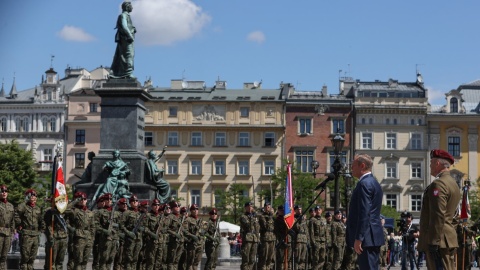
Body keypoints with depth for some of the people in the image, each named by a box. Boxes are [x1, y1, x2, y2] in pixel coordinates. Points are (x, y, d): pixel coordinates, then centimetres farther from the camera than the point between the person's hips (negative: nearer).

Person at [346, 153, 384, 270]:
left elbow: (364, 213, -20)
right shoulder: (374, 183, 19)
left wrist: (358, 238, -21)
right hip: (374, 236, 11)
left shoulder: (364, 184, -13)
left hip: (367, 238, -11)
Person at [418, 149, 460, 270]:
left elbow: (438, 216, -21)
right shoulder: (453, 183, 19)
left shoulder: (438, 184, -14)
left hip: (439, 241, -10)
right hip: (450, 240, 10)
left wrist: (434, 242, -20)